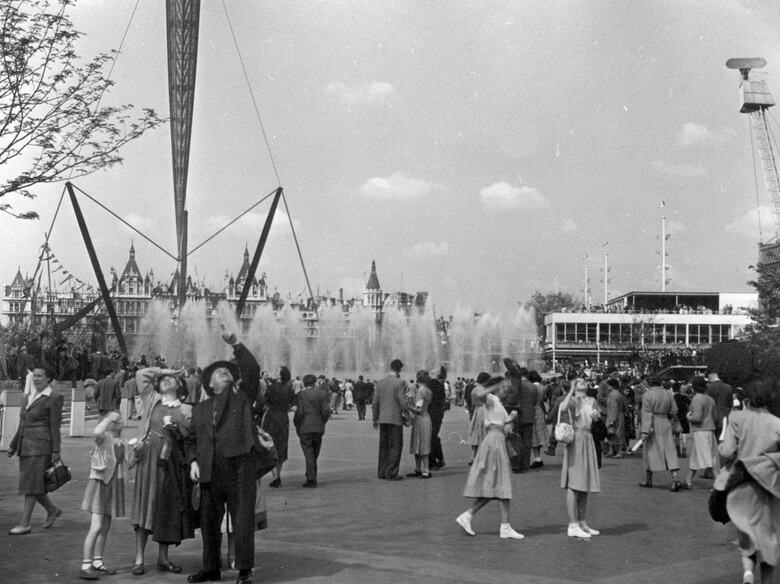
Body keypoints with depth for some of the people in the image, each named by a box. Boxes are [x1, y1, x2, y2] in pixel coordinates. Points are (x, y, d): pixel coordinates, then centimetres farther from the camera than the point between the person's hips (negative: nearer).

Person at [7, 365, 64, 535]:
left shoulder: (53, 399, -5)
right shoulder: (27, 398, 17)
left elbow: (55, 427, -9)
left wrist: (56, 451, -12)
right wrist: (13, 446, 18)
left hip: (41, 445, -8)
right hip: (25, 446, 8)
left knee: (31, 484, -9)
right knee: (30, 484, 9)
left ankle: (25, 524, -5)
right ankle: (52, 509, 27)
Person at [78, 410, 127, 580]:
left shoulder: (119, 442, 12)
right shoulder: (104, 437, -12)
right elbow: (97, 431, -38)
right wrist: (109, 417, -26)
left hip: (113, 485, 8)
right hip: (100, 483, -8)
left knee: (106, 527, 14)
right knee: (96, 526, -13)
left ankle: (97, 562, 25)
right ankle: (85, 566, -11)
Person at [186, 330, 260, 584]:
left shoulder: (242, 396, 9)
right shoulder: (200, 409, 19)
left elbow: (252, 370, -5)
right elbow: (192, 440, 20)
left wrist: (236, 345, -10)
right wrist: (193, 461, 4)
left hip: (240, 467, -4)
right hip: (210, 472, 4)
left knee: (243, 520, -3)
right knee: (209, 522, 9)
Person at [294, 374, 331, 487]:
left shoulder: (300, 395, -5)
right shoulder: (322, 394, 5)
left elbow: (299, 412, -11)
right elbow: (326, 411, -2)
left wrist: (297, 426, 2)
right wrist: (322, 423, 12)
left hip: (305, 428, -3)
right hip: (318, 428, 3)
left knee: (309, 454, -2)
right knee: (315, 454, 14)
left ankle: (311, 480, -7)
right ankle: (312, 478, 20)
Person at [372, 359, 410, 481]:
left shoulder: (380, 382, 7)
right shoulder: (400, 382, -10)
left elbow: (375, 403, 9)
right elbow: (402, 402, -14)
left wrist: (375, 419, 17)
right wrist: (407, 415, 0)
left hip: (382, 419, 6)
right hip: (395, 419, -6)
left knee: (384, 447, 13)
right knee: (395, 447, 1)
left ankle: (382, 472, 15)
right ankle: (391, 473, -2)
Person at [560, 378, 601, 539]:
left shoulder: (592, 401, 16)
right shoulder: (572, 400, -3)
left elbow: (598, 419, 25)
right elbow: (563, 408, -25)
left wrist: (596, 414, 2)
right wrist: (571, 390, -14)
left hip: (588, 439, 7)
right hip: (575, 438, -7)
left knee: (585, 484, 11)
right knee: (574, 483, -9)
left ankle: (582, 522, 19)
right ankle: (573, 525, -9)